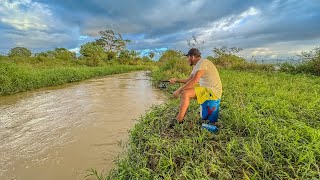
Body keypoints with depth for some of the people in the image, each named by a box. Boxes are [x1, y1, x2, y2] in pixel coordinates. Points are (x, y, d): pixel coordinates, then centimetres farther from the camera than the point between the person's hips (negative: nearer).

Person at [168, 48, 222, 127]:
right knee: (184, 92, 10)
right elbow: (188, 80, 21)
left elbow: (193, 81, -26)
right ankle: (181, 115, 10)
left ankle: (178, 120, -12)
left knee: (185, 93, -24)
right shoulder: (197, 66, 15)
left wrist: (178, 90, -19)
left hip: (213, 92, -10)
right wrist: (176, 80, 11)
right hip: (207, 89, 10)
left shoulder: (202, 63, -17)